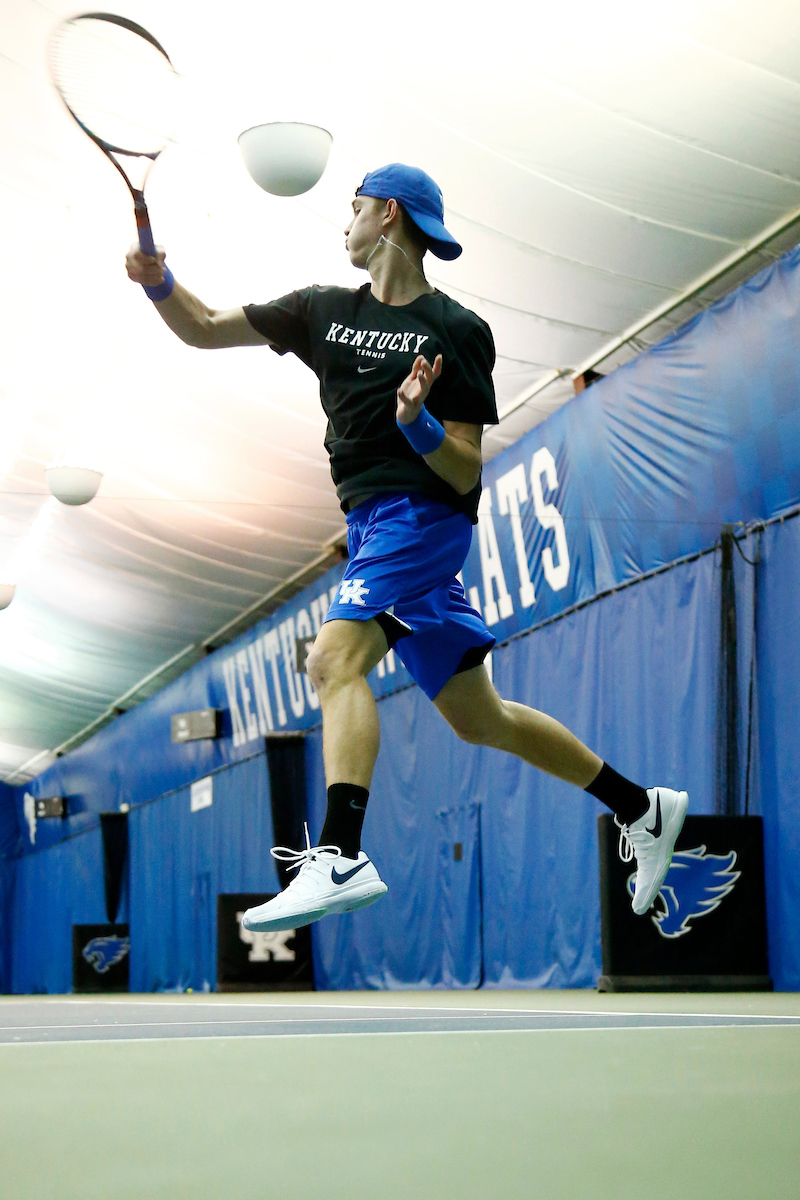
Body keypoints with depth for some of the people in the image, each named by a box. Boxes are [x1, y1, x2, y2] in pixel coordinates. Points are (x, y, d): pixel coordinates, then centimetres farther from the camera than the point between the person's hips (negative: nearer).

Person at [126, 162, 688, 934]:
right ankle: (642, 808, 24)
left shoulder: (457, 330, -5)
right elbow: (204, 330, 12)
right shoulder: (326, 312, 14)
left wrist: (417, 421, -25)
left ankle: (339, 860, -41)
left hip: (422, 516, -7)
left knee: (334, 659, -29)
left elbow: (466, 473, -7)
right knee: (478, 720, 12)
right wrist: (159, 283, -7)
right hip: (374, 527, 7)